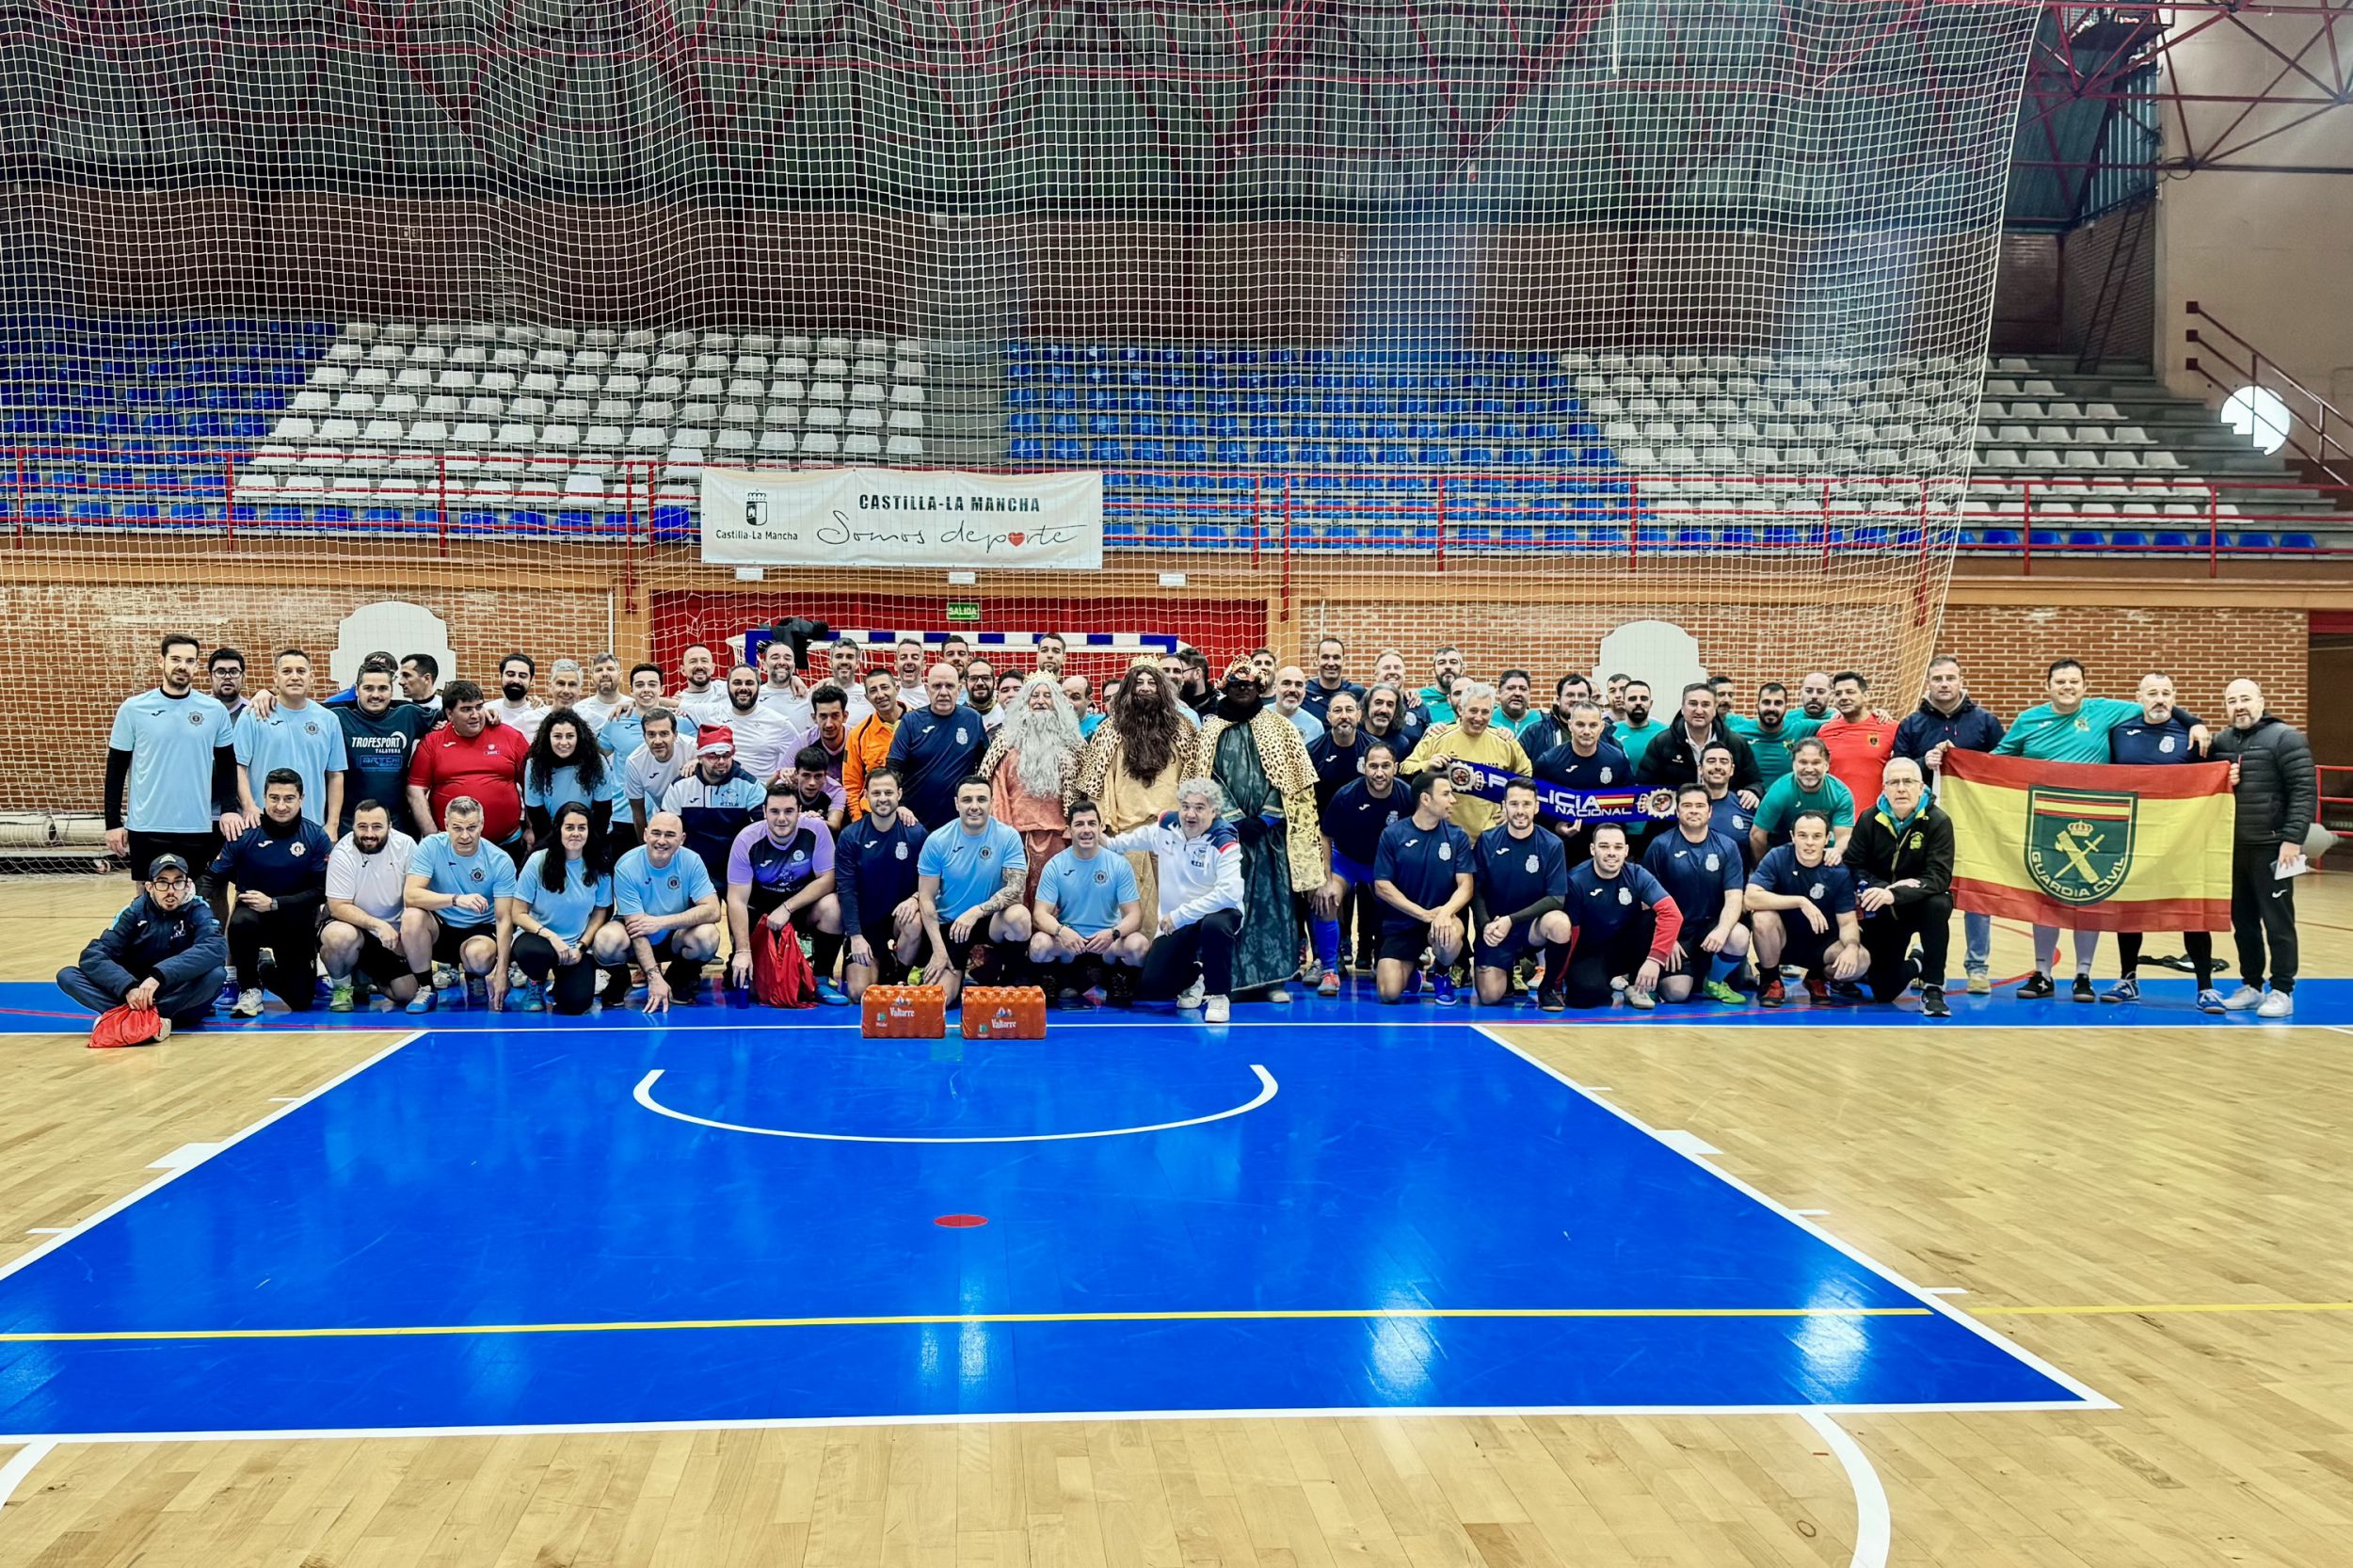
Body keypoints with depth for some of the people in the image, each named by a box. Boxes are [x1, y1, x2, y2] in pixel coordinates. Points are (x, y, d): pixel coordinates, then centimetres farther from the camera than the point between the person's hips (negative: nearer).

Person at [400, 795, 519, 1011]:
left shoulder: (501, 861, -12)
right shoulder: (431, 846, -12)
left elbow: (503, 919, -13)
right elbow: (410, 895, -23)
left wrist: (501, 971, -22)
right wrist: (456, 899, -39)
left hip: (480, 931, -1)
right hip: (438, 929, 1)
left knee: (479, 955, -35)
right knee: (411, 917, -32)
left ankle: (475, 978, 5)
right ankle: (425, 989, -11)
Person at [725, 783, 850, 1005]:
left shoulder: (816, 830, -19)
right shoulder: (747, 840, -20)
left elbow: (827, 879, -18)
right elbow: (738, 899, -21)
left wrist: (787, 908, -28)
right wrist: (743, 951, -31)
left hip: (803, 905, 1)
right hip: (759, 908, -1)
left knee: (831, 906, -31)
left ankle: (822, 979, -13)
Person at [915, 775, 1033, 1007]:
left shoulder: (1008, 837, -11)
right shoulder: (937, 841, -10)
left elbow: (1015, 889, -18)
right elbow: (926, 899, -6)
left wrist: (976, 911, -33)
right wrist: (939, 949, -13)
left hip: (990, 920, -1)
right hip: (949, 925, 1)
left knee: (1019, 917, -36)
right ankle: (961, 972, 22)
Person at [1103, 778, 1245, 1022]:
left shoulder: (1224, 843, -22)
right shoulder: (1166, 826, -5)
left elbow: (1228, 893, -35)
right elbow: (1136, 839, 21)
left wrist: (1180, 915, -33)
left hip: (1218, 913, -5)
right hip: (1174, 923, 5)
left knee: (1214, 927, -43)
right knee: (1148, 990, -3)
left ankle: (1219, 995, -18)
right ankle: (1192, 978, 32)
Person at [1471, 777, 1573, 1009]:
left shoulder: (1552, 845, -7)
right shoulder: (1487, 841, -3)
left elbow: (1557, 899, -11)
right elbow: (1476, 890, 1)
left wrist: (1511, 920, -19)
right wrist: (1485, 925, -17)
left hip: (1532, 925, -1)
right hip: (1495, 930, 1)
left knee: (1560, 923, -36)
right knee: (1490, 996, -16)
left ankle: (1550, 987, -6)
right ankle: (1507, 970, 24)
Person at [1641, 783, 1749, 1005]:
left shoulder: (1727, 846, 1)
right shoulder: (1660, 846, -5)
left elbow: (1734, 898, -5)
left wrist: (1722, 930, -25)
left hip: (1710, 925, 2)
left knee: (1739, 936, -31)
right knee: (1676, 993, -21)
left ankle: (1713, 982, 2)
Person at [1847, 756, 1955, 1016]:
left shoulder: (1938, 821, -16)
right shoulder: (1870, 820, -7)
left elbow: (1939, 877, -25)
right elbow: (1853, 867, -10)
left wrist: (1895, 894, -40)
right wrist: (1882, 888, -30)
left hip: (1920, 904, -2)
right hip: (1882, 913, 2)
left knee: (1938, 905, -38)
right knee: (1884, 992, -2)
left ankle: (1933, 989, -23)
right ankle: (1915, 966, 37)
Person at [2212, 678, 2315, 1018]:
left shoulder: (2285, 738, -6)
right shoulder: (2221, 742, 12)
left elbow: (2305, 791, -11)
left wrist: (2293, 838, -18)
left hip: (2271, 847, -6)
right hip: (2233, 846, 6)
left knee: (2277, 921, -1)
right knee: (2242, 920, 11)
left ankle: (2282, 991, 5)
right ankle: (2251, 985, 21)